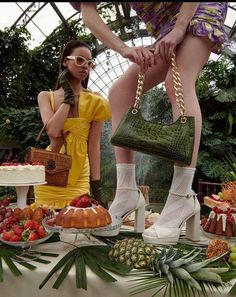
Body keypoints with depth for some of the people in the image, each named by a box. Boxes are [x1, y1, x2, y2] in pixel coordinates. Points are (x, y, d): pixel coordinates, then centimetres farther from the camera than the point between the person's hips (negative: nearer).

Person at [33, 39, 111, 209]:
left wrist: (96, 184, -7)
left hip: (78, 178, -1)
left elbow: (94, 145, -4)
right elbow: (52, 131, -15)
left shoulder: (95, 102, 0)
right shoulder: (46, 97, 4)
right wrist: (69, 96, -8)